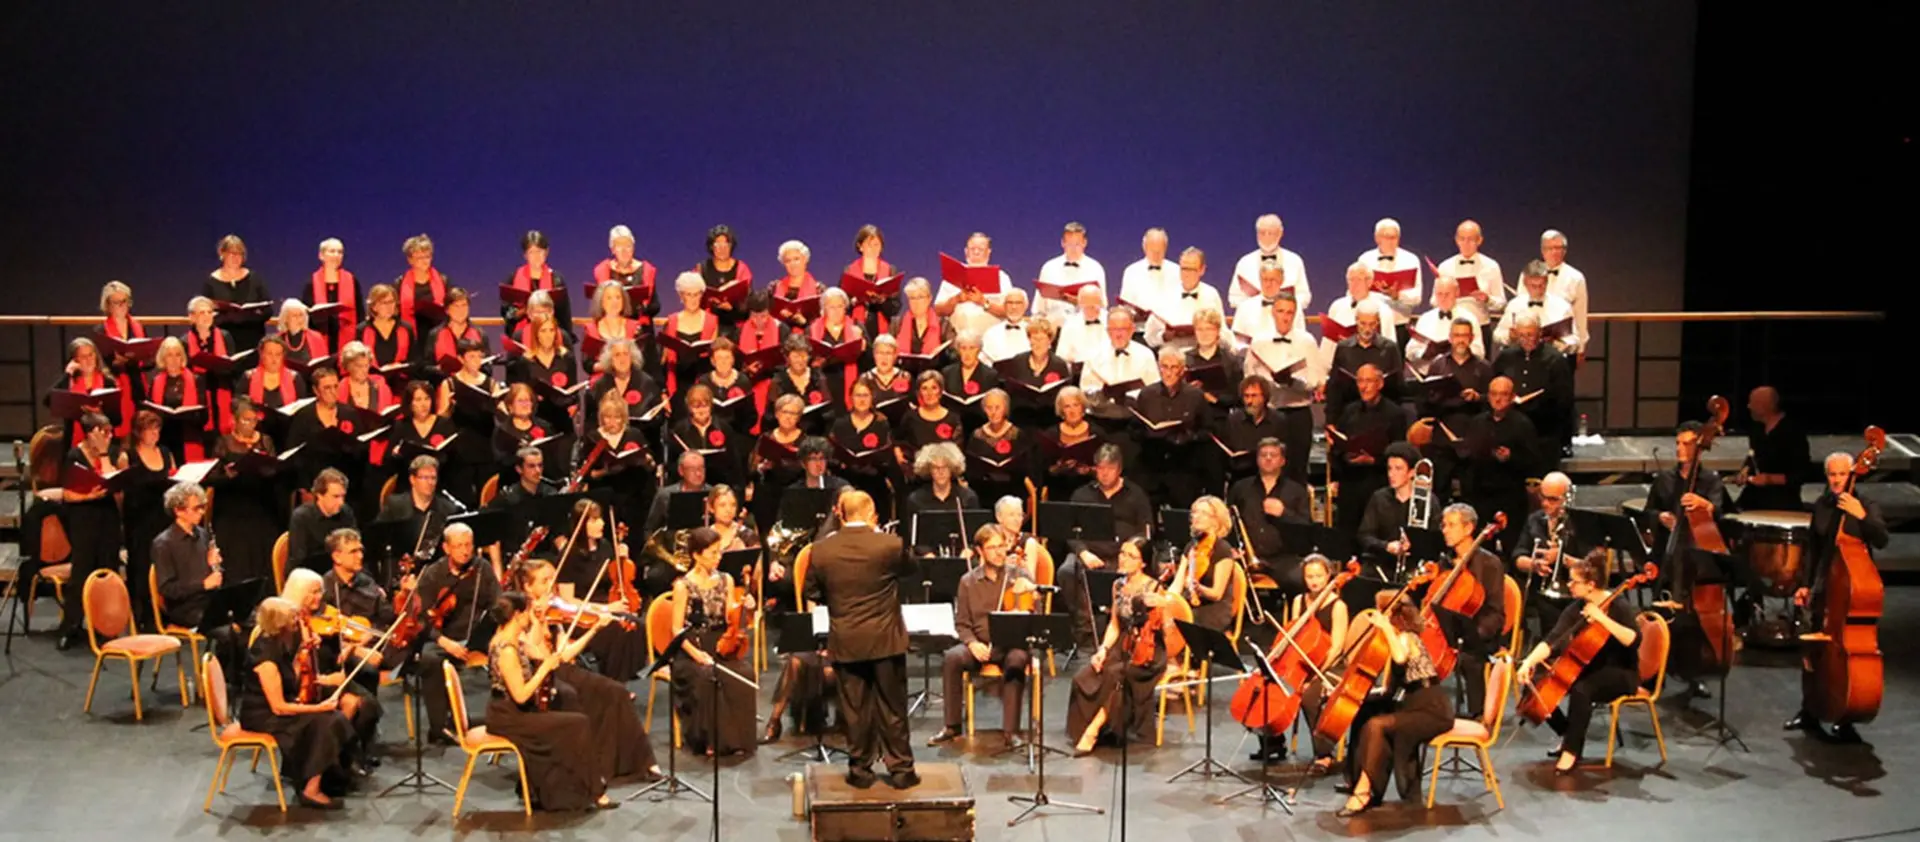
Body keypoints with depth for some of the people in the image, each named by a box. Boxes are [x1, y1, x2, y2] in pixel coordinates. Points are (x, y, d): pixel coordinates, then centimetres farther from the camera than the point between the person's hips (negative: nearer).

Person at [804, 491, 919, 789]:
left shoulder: (821, 549, -6)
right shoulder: (890, 544, -12)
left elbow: (812, 591, 4)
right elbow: (910, 568, 8)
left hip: (845, 641, 1)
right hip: (885, 638, -1)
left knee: (855, 708, 10)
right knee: (892, 707, 8)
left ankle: (860, 769, 17)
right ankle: (901, 769, 14)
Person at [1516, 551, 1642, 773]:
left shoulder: (1618, 607, -16)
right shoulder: (1575, 609, 0)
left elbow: (1633, 640, -32)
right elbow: (1552, 640, -9)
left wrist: (1600, 618, -35)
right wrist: (1529, 662, -24)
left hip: (1620, 674, -7)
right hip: (1588, 670, 7)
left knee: (1580, 689, -36)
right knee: (1539, 685, -11)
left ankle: (1571, 750, -19)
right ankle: (1570, 735, 9)